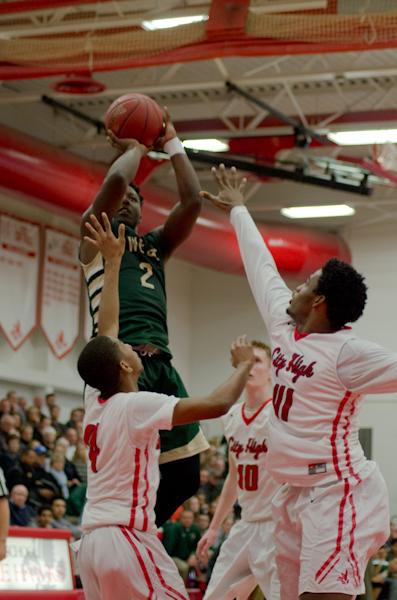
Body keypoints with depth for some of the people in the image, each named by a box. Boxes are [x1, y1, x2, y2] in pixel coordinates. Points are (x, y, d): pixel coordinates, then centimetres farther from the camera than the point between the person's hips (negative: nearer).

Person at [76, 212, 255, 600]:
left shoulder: (95, 401, 10)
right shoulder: (137, 405, -12)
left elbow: (106, 329, 22)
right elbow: (217, 404, -19)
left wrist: (113, 262, 27)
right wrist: (244, 365, 0)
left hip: (93, 541, 8)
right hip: (127, 539, -8)